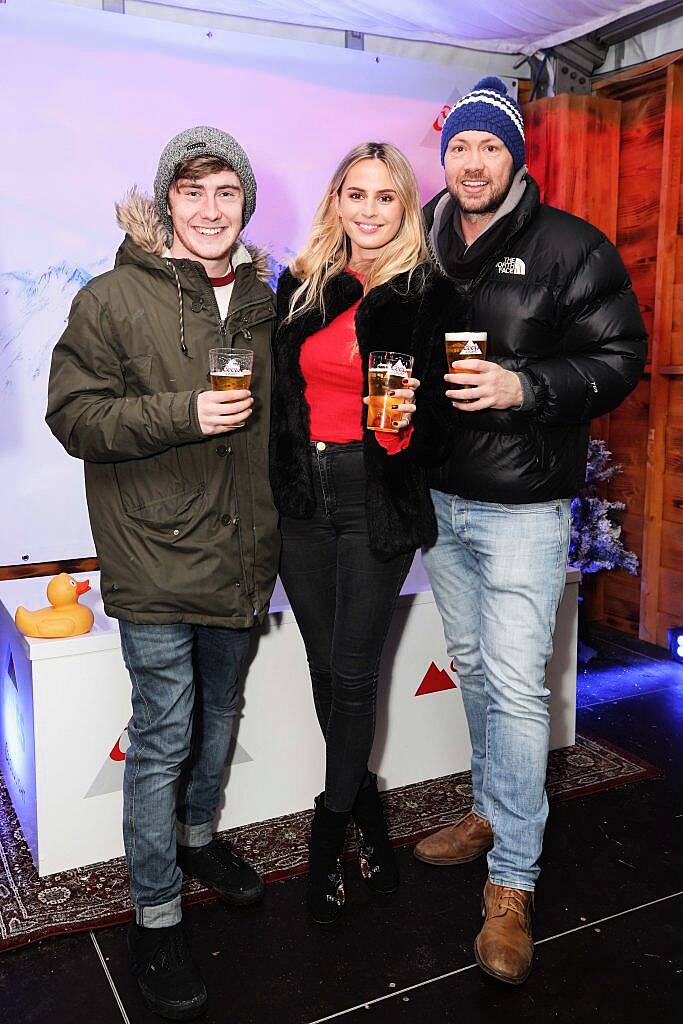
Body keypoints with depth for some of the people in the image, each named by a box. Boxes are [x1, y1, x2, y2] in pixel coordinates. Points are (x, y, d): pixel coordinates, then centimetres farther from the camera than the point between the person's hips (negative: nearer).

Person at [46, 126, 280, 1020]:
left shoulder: (261, 301, 10)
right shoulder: (113, 300, -7)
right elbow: (74, 414, -10)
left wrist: (273, 530, 16)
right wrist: (184, 414, -22)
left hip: (239, 555, 6)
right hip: (156, 556, -5)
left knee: (219, 710, 20)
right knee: (164, 733, -1)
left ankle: (198, 836, 44)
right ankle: (155, 920, 16)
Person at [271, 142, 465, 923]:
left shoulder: (428, 293, -3)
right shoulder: (301, 284, 7)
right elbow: (278, 389, 13)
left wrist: (406, 421, -21)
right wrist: (275, 485, 4)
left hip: (378, 501, -3)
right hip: (303, 499, 4)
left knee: (353, 673, 2)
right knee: (325, 667, 12)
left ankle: (331, 829, 24)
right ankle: (363, 804, 34)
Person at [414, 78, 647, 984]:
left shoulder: (569, 247, -6)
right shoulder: (422, 242, 8)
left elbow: (621, 356, -8)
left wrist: (525, 386, -22)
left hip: (521, 506, -5)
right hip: (438, 497, 6)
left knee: (515, 684, -6)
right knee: (471, 666, 17)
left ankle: (512, 885, 8)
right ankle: (492, 811, 37)